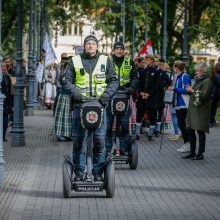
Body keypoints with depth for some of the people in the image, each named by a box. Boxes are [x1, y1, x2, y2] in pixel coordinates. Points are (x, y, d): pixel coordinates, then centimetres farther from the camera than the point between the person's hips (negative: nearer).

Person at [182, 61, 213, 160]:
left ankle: (200, 154, 4)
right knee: (191, 130, 10)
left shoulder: (207, 81, -12)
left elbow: (204, 95, -20)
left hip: (201, 110, -9)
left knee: (200, 131, -2)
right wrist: (190, 90, 4)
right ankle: (192, 152, 19)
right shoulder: (198, 79, 15)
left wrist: (193, 91, -12)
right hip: (193, 108, 9)